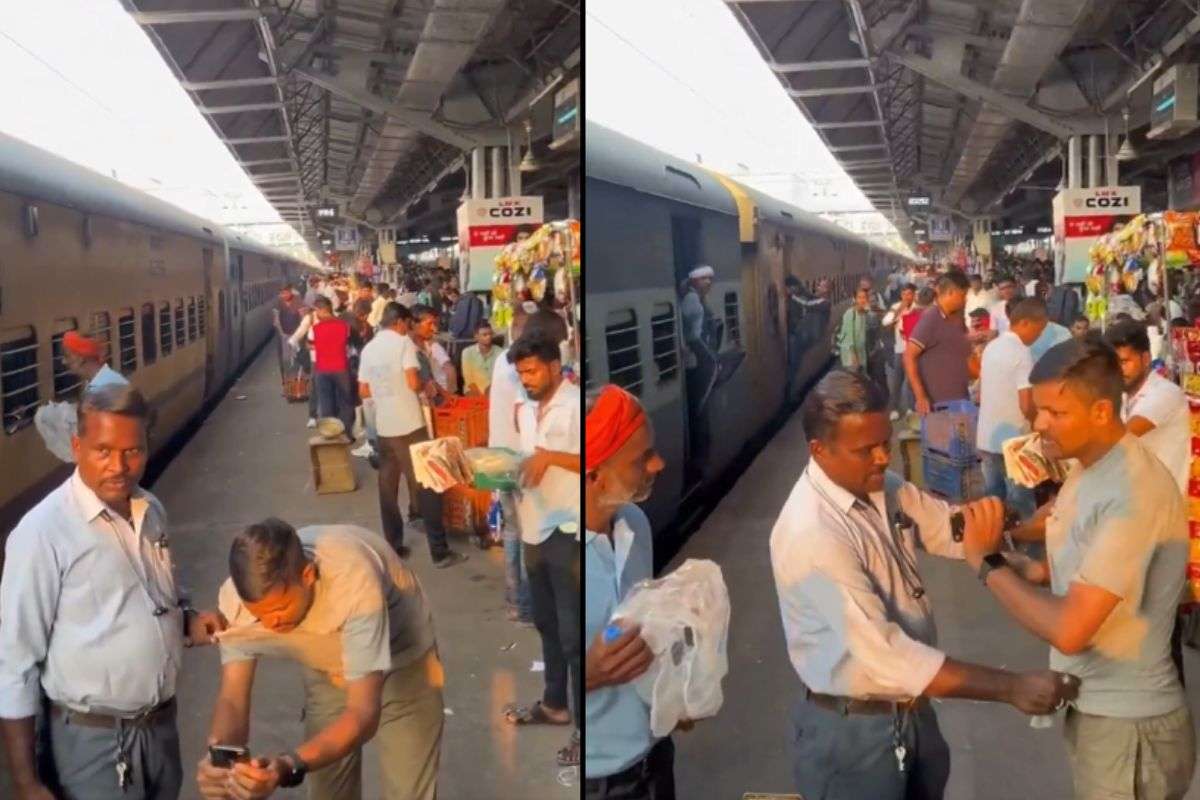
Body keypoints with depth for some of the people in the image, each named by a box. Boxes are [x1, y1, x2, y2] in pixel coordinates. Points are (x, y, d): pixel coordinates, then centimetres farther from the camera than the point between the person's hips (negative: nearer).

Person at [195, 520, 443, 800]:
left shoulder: (353, 583, -42)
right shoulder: (237, 598, -29)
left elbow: (364, 714, -43)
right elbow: (232, 698, -23)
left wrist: (289, 766, -59)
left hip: (402, 659, -3)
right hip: (328, 671, 4)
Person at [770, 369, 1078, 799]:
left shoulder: (884, 487, -3)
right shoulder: (811, 534, -29)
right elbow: (884, 655, -31)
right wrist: (1011, 687, -28)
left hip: (910, 708, 8)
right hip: (854, 731, -8)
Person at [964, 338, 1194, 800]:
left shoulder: (1133, 495, -28)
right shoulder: (1091, 466, 2)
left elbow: (1069, 630, -30)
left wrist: (987, 563, -20)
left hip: (1127, 725, -8)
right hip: (1096, 705, 8)